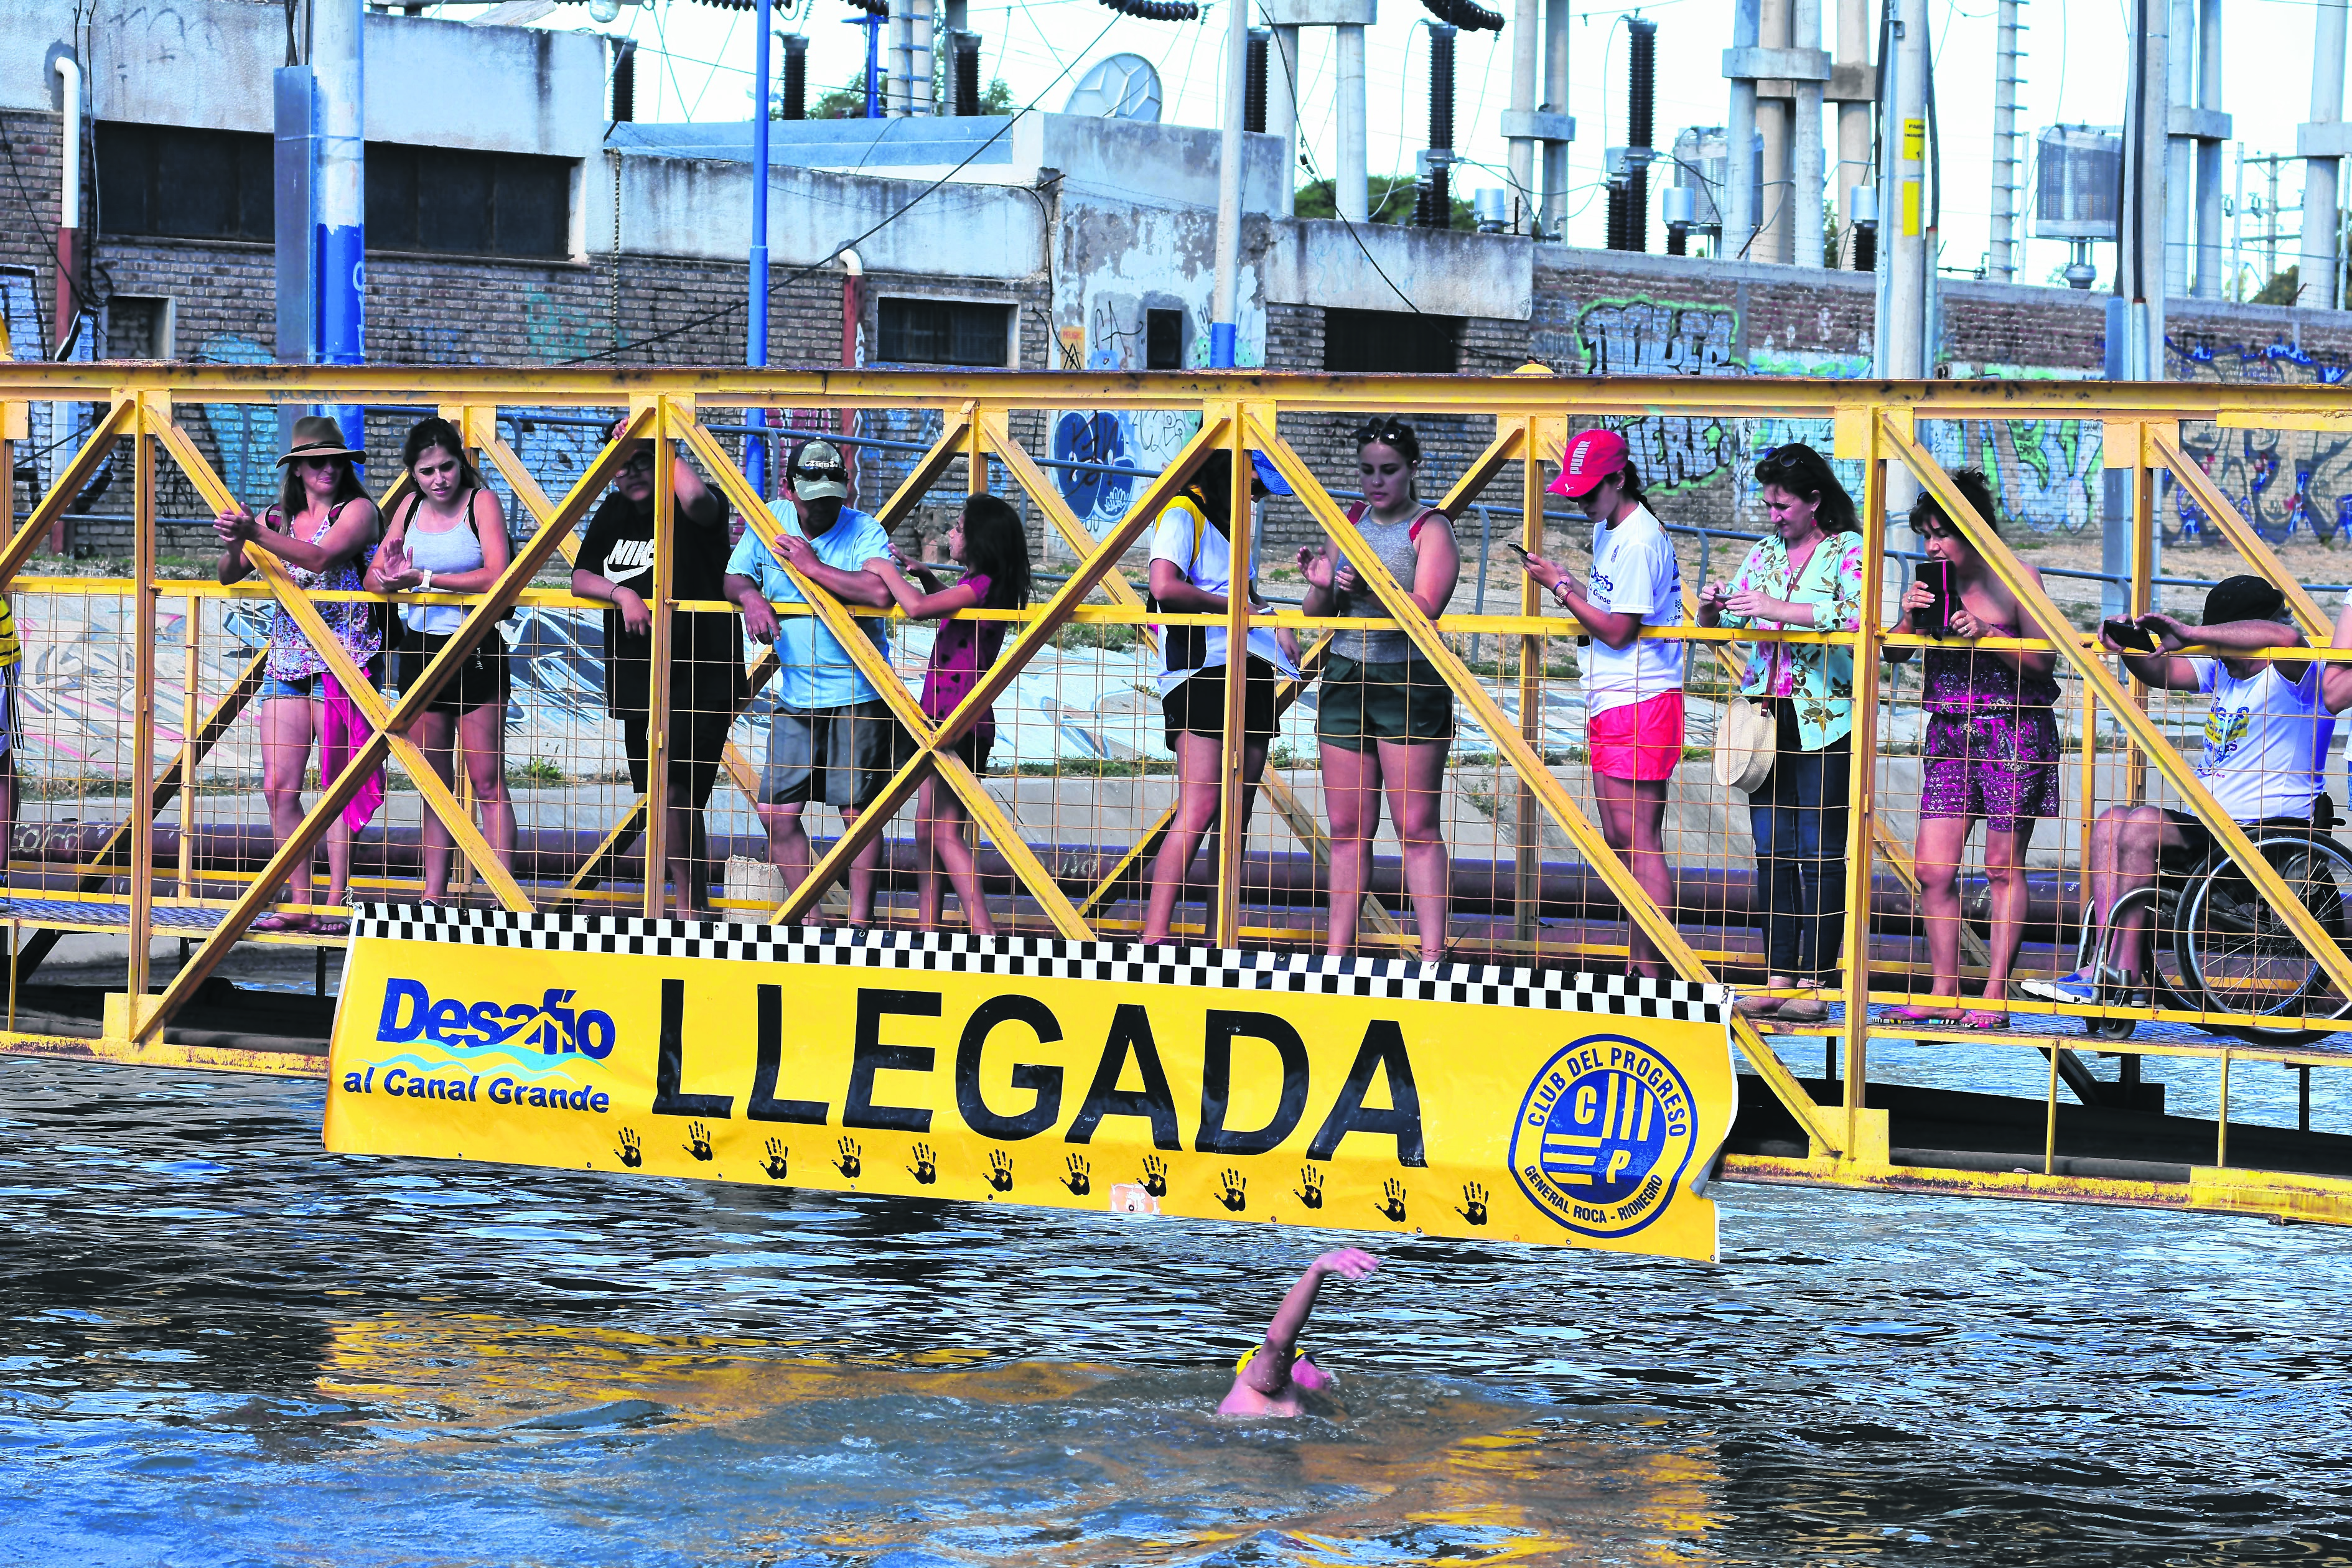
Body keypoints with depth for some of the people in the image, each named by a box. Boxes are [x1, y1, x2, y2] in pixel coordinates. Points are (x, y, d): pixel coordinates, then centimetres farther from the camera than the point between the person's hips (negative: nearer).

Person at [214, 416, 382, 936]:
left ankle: (335, 905, -4)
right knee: (278, 785, -2)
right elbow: (230, 576, 7)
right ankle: (299, 905, 3)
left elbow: (321, 557, -19)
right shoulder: (279, 518, 13)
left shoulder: (357, 510, -2)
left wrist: (256, 534, -27)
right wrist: (234, 545, -15)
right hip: (287, 658, 5)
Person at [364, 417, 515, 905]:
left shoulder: (482, 503, -7)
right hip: (420, 650, 5)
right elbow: (373, 578, 10)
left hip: (475, 650, -5)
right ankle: (434, 892, 14)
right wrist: (390, 576, -15)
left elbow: (497, 577, -19)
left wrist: (423, 579, -22)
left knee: (487, 780, -5)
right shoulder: (411, 509, 9)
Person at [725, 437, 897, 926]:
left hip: (859, 695, -5)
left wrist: (814, 567, -24)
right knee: (776, 810, 2)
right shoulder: (768, 523, 2)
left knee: (857, 810, -2)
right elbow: (734, 577, 11)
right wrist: (750, 597, -12)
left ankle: (860, 917, 9)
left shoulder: (864, 530, -12)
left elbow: (881, 593, -29)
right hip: (796, 696, 5)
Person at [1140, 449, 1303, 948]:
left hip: (1251, 671, 9)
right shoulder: (1183, 512, -5)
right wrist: (1235, 605, -8)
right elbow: (1164, 587, -19)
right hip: (1200, 670, -9)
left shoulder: (1238, 518, 22)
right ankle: (1153, 938, -21)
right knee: (1199, 808, -17)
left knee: (1236, 815, 6)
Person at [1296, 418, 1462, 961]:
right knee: (1347, 828, 5)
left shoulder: (1432, 528, -3)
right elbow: (1318, 614, 13)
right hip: (1344, 681, 5)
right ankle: (1337, 952, 8)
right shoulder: (1349, 523, 13)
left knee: (1417, 827, -6)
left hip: (1410, 686, -5)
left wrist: (1371, 591, -32)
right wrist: (1321, 586, -9)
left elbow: (1424, 609, -17)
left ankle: (1432, 954, -7)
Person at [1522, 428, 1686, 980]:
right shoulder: (1607, 529, 14)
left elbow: (1618, 630, -18)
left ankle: (1654, 974, -10)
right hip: (1607, 704, 10)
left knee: (1639, 839, -10)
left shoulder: (1640, 541, -17)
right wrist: (1567, 582, 7)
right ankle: (1637, 961, 15)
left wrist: (1560, 587, -11)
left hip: (1640, 703, -10)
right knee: (1618, 841, 11)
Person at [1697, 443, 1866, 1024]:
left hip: (1826, 719, -6)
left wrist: (1779, 609, -24)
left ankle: (1814, 983, -3)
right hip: (1767, 715, 6)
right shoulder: (1766, 552, 15)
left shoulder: (1849, 551, -3)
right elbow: (1717, 626, 19)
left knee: (1822, 855, -5)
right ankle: (1777, 979, 8)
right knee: (1773, 851, 4)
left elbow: (1859, 617, -21)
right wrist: (1711, 609, -5)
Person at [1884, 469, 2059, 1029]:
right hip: (1948, 732, 5)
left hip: (2012, 731, -5)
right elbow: (1893, 652, 9)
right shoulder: (1934, 583, 9)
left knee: (2004, 867, 0)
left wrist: (1988, 632, -19)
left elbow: (2044, 662, -6)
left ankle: (1996, 994, 4)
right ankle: (1944, 993, 7)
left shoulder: (2015, 579, -5)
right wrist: (1911, 618, -10)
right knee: (1932, 869, -1)